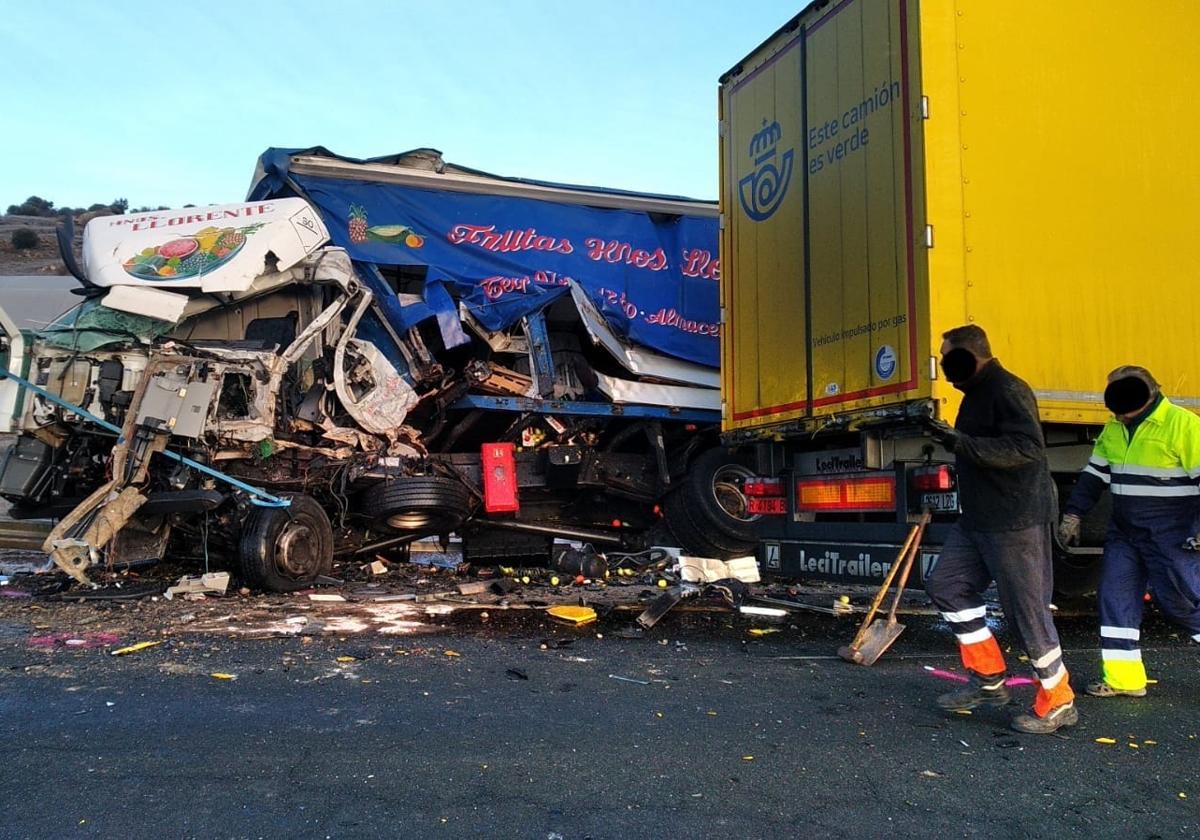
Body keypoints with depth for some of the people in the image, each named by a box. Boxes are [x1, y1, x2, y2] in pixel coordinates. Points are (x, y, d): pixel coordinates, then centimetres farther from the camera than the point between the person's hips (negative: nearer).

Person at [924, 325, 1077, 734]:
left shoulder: (1007, 390, -16)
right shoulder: (978, 393, 15)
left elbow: (1028, 447, -28)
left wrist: (962, 443, -31)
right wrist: (955, 441, 12)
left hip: (1016, 521, -10)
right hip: (979, 519, 10)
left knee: (1026, 608, -3)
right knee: (947, 584, 9)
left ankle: (1058, 702, 13)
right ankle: (988, 680, 17)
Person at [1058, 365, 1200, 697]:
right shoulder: (1114, 429, 9)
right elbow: (1094, 474, 15)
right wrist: (1073, 515, 10)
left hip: (1170, 538, -7)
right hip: (1124, 533, 7)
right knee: (1115, 598, 4)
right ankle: (1123, 679, 10)